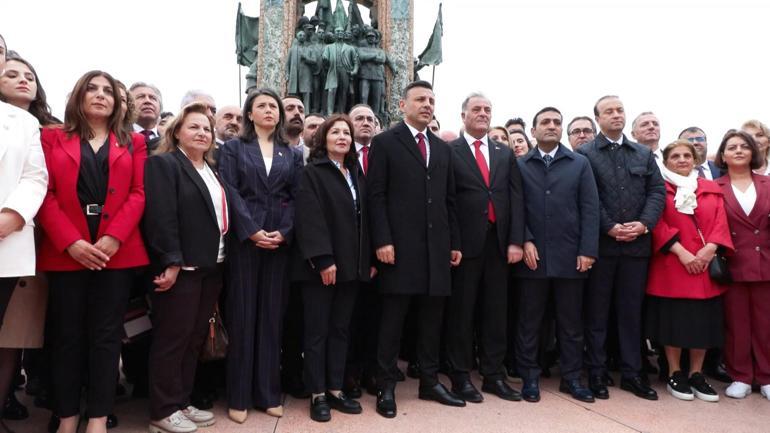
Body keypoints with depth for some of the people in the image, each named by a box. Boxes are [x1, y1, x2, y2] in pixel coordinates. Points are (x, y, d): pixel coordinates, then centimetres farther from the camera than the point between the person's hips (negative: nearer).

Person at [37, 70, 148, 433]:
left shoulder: (133, 143, 14)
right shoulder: (52, 138, 12)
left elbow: (138, 194, 2)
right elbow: (45, 193, 0)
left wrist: (114, 237, -12)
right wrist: (70, 242, -13)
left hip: (117, 251, 0)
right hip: (66, 251, 0)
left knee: (106, 334, 2)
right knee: (67, 335, 5)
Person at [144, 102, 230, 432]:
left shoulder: (211, 170, 18)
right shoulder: (164, 163, -6)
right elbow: (161, 216, -16)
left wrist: (220, 257, 8)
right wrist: (171, 262, -22)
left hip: (211, 266, 8)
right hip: (181, 267, -8)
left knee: (195, 339, 13)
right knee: (172, 339, 1)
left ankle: (182, 402, 25)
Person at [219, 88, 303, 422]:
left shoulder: (292, 154, 13)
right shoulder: (233, 148, 7)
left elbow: (296, 196, 5)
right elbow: (230, 193, -4)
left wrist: (284, 232, -10)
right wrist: (252, 231, -15)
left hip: (280, 242, 2)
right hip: (244, 240, -2)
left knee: (272, 316, 6)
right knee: (242, 316, 1)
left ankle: (268, 393, 15)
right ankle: (239, 396, 10)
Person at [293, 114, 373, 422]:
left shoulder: (356, 174, 15)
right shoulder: (312, 173, -4)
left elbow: (365, 218, 13)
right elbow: (310, 219, -14)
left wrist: (370, 258, 7)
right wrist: (323, 259, -21)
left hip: (351, 265, 6)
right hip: (321, 265, -6)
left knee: (341, 329, 11)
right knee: (318, 331, 3)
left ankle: (335, 389, 21)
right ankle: (318, 395, 13)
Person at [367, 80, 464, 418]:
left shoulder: (443, 148, 17)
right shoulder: (385, 142, 1)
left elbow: (449, 200, 16)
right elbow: (376, 196, -6)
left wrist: (455, 243, 11)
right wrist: (382, 241, -14)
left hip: (437, 245, 5)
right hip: (400, 245, -5)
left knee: (432, 317, 10)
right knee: (392, 318, 1)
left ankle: (430, 382, 22)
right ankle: (386, 387, 11)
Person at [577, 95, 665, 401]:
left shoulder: (644, 154, 15)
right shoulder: (584, 154, 1)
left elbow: (657, 191, 7)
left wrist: (644, 223, -9)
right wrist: (610, 227, -15)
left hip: (636, 244, 4)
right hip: (599, 243, -4)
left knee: (631, 311, 10)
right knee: (596, 312, 4)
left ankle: (631, 373, 20)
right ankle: (596, 373, 13)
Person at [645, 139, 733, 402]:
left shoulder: (712, 190, 13)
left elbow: (720, 222, 4)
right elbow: (657, 224, -8)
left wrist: (709, 249, -13)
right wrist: (681, 252, -17)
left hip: (706, 265, 4)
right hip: (671, 265, -4)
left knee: (704, 321, 7)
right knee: (673, 320, 1)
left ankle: (696, 375, 19)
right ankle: (675, 374, 13)